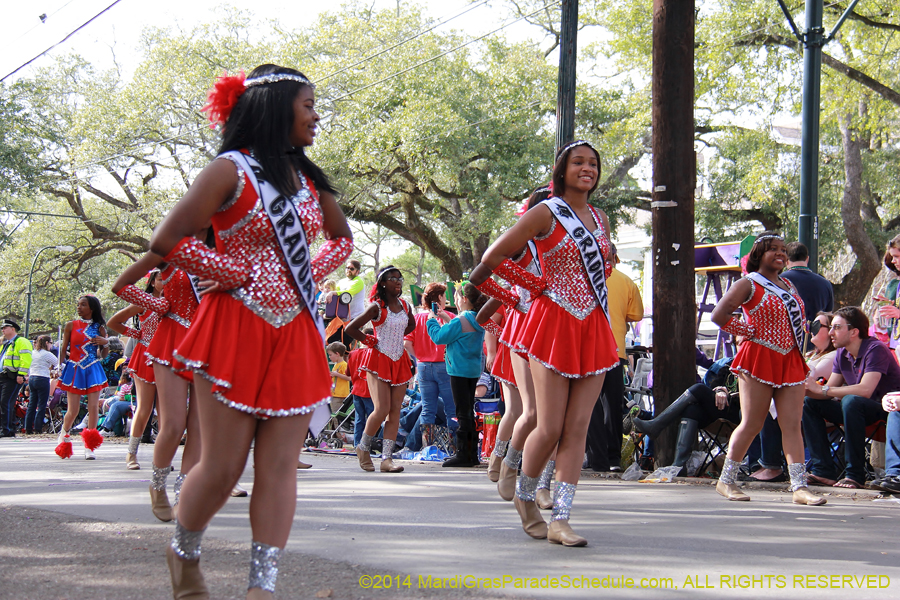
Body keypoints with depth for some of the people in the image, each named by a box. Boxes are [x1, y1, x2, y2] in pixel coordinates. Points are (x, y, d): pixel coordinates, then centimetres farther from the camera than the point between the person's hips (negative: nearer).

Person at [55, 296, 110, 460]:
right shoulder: (71, 325, 3)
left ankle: (89, 447, 1)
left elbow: (103, 355, 12)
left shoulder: (99, 328, 6)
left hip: (93, 370, 1)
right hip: (74, 370, -1)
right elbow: (63, 349, 7)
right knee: (73, 411, -3)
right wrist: (61, 369, -1)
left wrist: (105, 343, -8)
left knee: (93, 407, -7)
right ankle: (64, 434, 27)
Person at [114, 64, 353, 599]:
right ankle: (184, 553, 25)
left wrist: (311, 276, 10)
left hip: (296, 334, 6)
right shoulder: (232, 169, -7)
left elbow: (341, 239, 29)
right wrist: (238, 273, -9)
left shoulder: (309, 178, 13)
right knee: (223, 467, -1)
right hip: (237, 330, -6)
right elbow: (167, 241, -14)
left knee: (280, 466, -1)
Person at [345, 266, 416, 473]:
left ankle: (387, 458, -3)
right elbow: (350, 328, -9)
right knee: (382, 410, -15)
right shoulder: (377, 307, -8)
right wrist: (368, 341, -2)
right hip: (379, 361, -6)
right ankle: (364, 447, 9)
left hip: (399, 361, 6)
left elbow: (411, 325, 30)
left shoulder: (404, 306, 8)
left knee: (395, 411, -2)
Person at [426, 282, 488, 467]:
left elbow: (439, 337, -13)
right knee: (468, 411, 14)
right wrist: (447, 320, 22)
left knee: (463, 412, -5)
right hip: (474, 370, 9)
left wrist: (432, 320, 2)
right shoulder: (479, 321, 9)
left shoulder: (461, 321, -17)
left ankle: (463, 454, -3)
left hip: (460, 370, -9)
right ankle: (472, 453, 18)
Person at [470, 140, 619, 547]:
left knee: (577, 428, -1)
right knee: (550, 428, -6)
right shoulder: (545, 214, -4)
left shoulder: (600, 220, 14)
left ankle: (560, 520, 0)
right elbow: (492, 259, -4)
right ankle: (525, 495, 21)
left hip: (594, 329, 5)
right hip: (553, 326, -5)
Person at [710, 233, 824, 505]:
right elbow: (719, 315, -10)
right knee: (751, 424, -3)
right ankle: (726, 481, 9)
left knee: (792, 426, -1)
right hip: (759, 359, -6)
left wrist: (802, 330, 13)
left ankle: (799, 486, -4)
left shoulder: (788, 285, 17)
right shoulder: (748, 284, -4)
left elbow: (798, 316, 33)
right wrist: (751, 331, -6)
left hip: (790, 361, 6)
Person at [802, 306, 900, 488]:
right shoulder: (842, 354, 7)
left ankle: (855, 475, -30)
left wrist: (822, 389, -26)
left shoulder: (875, 349, -18)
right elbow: (830, 390, 4)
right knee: (809, 403, -6)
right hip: (860, 410, 8)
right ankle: (824, 472, -14)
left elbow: (865, 390, -30)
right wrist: (805, 389, -17)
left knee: (851, 401, -36)